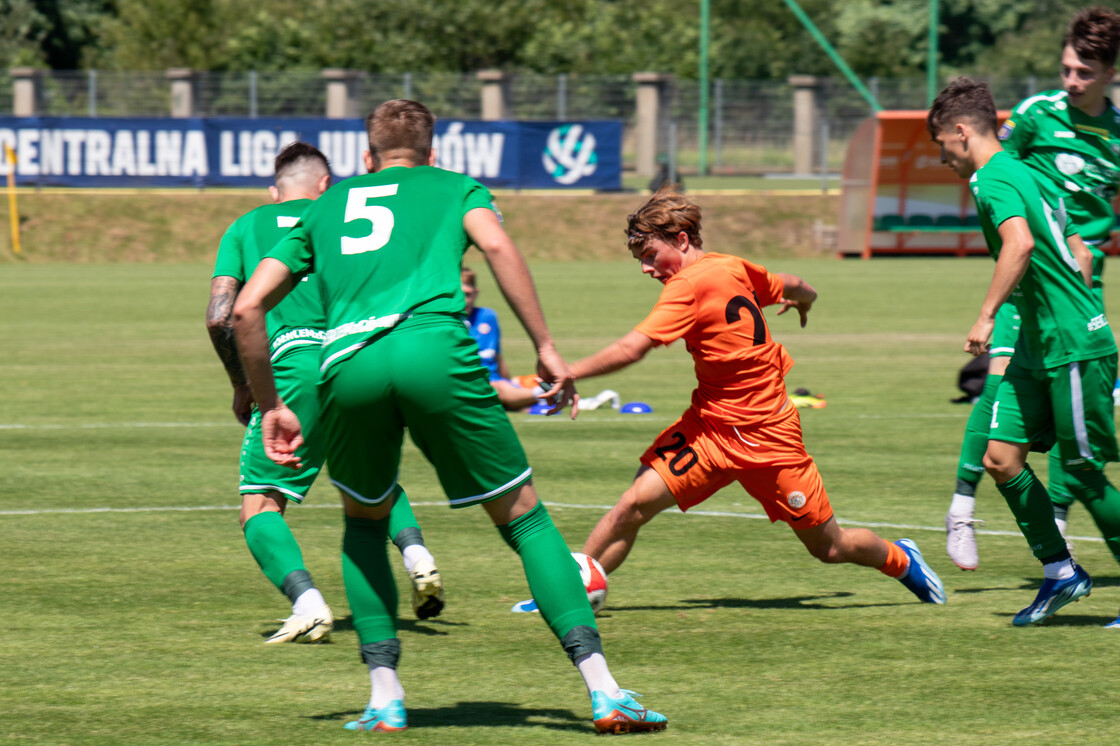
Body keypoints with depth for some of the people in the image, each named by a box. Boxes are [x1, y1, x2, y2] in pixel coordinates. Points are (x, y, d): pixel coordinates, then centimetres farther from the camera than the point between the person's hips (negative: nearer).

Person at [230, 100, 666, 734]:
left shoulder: (326, 207, 33)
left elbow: (248, 307, 26)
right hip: (434, 348, -2)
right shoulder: (455, 187, 26)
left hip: (348, 366, 2)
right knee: (524, 517, 8)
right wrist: (546, 347, 2)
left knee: (365, 521, 26)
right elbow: (497, 245, 2)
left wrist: (270, 405, 32)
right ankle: (604, 691, -1)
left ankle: (385, 697, 14)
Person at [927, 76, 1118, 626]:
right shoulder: (1020, 174, 17)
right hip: (1039, 347, 10)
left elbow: (1020, 242, -32)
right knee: (1000, 456, 5)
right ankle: (1061, 573, 11)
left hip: (1076, 349, -10)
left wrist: (986, 316, -30)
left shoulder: (994, 180, -13)